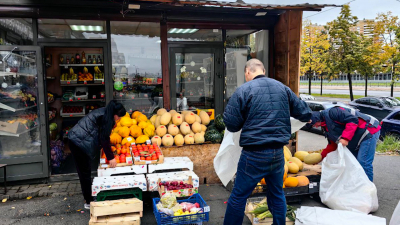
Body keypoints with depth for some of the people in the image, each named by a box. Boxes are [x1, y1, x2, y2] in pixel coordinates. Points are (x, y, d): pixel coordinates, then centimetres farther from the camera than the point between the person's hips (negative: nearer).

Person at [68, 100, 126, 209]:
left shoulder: (104, 113, 14)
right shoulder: (106, 118, -16)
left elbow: (103, 136, 25)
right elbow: (104, 138, -16)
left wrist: (109, 149, 31)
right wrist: (110, 157, -10)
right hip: (80, 142, -10)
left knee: (84, 171, 16)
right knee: (85, 172, -2)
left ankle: (88, 198, 27)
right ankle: (88, 202, 8)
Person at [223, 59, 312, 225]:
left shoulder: (243, 90, -8)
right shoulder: (282, 88, 5)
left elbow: (231, 124, -10)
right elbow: (305, 113, 10)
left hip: (254, 155, -5)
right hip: (278, 153, 5)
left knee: (239, 196, 8)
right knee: (277, 194, 20)